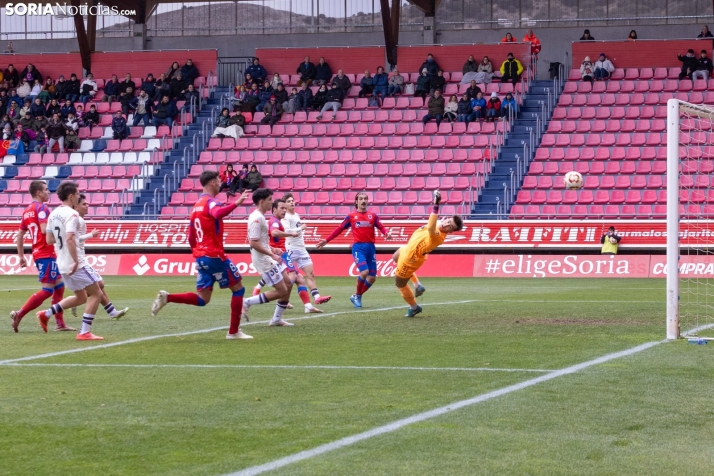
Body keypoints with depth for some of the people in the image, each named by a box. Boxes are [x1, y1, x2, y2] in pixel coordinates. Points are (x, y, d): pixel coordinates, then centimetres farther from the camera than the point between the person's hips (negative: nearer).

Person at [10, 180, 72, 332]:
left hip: (38, 254, 10)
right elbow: (44, 229, -25)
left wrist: (21, 256, 19)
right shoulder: (41, 208, -12)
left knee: (59, 286, 14)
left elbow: (19, 236, 16)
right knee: (47, 290, -7)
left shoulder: (27, 211, 14)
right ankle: (19, 314, -10)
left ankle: (59, 323, 13)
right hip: (46, 255, -9)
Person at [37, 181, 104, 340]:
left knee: (81, 297, 22)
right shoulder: (72, 214, -16)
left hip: (62, 264, 9)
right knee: (96, 293, 1)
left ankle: (46, 314, 15)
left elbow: (49, 240, 15)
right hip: (75, 264, -9)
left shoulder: (53, 214, 10)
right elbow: (69, 239, -27)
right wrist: (76, 261, -24)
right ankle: (84, 332, -4)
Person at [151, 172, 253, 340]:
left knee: (202, 299, 9)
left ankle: (167, 297, -9)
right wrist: (236, 203, -40)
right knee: (238, 288, 6)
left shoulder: (196, 206, 17)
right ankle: (234, 331, 6)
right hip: (214, 255, -8)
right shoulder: (210, 201, -10)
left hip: (200, 256, 8)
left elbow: (191, 237, 21)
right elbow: (218, 213, -36)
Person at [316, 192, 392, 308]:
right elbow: (340, 229, 11)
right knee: (364, 271, -22)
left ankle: (357, 296, 22)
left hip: (371, 247, 3)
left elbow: (381, 227, 4)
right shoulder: (351, 216, 6)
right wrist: (326, 240, 10)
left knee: (372, 277, 1)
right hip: (358, 247, -3)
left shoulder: (372, 215, 10)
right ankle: (357, 295, 1)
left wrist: (387, 233, -19)